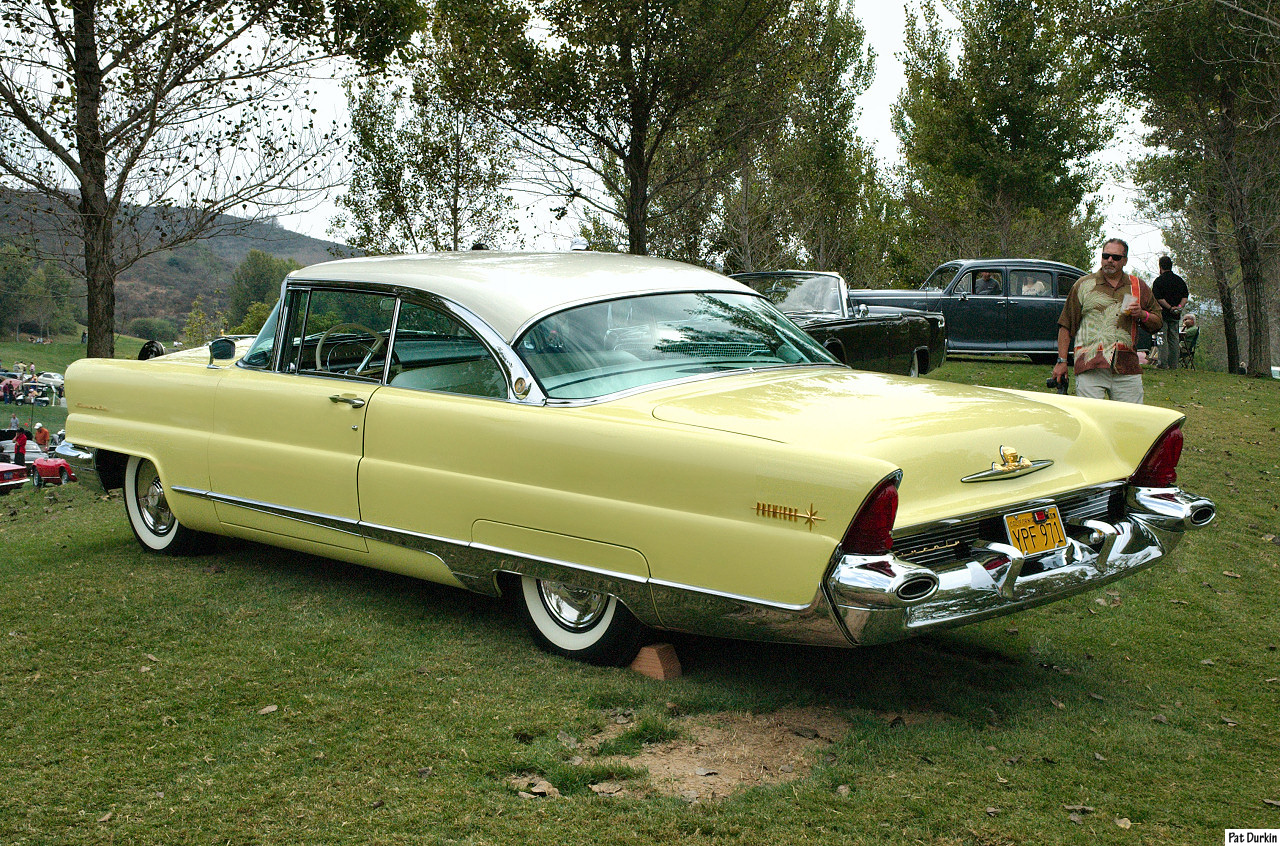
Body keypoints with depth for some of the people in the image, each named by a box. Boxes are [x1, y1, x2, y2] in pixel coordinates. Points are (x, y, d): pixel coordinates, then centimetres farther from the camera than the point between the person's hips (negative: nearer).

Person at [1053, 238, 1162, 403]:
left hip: (1127, 368, 3)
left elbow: (1157, 323, 20)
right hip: (1090, 368, -2)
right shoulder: (1083, 285, 9)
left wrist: (1142, 315, -2)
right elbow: (1066, 326, 7)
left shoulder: (1138, 287, 16)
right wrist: (1062, 361, 1)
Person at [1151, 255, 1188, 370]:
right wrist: (1179, 307, -7)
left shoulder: (1158, 281, -7)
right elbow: (1185, 297, 5)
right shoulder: (1180, 280, 10)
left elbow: (1158, 298, -14)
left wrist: (1170, 308, -11)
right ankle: (1173, 364, 10)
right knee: (1174, 339, 9)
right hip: (1175, 316, 5)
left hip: (1163, 313, -5)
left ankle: (1164, 364, -8)